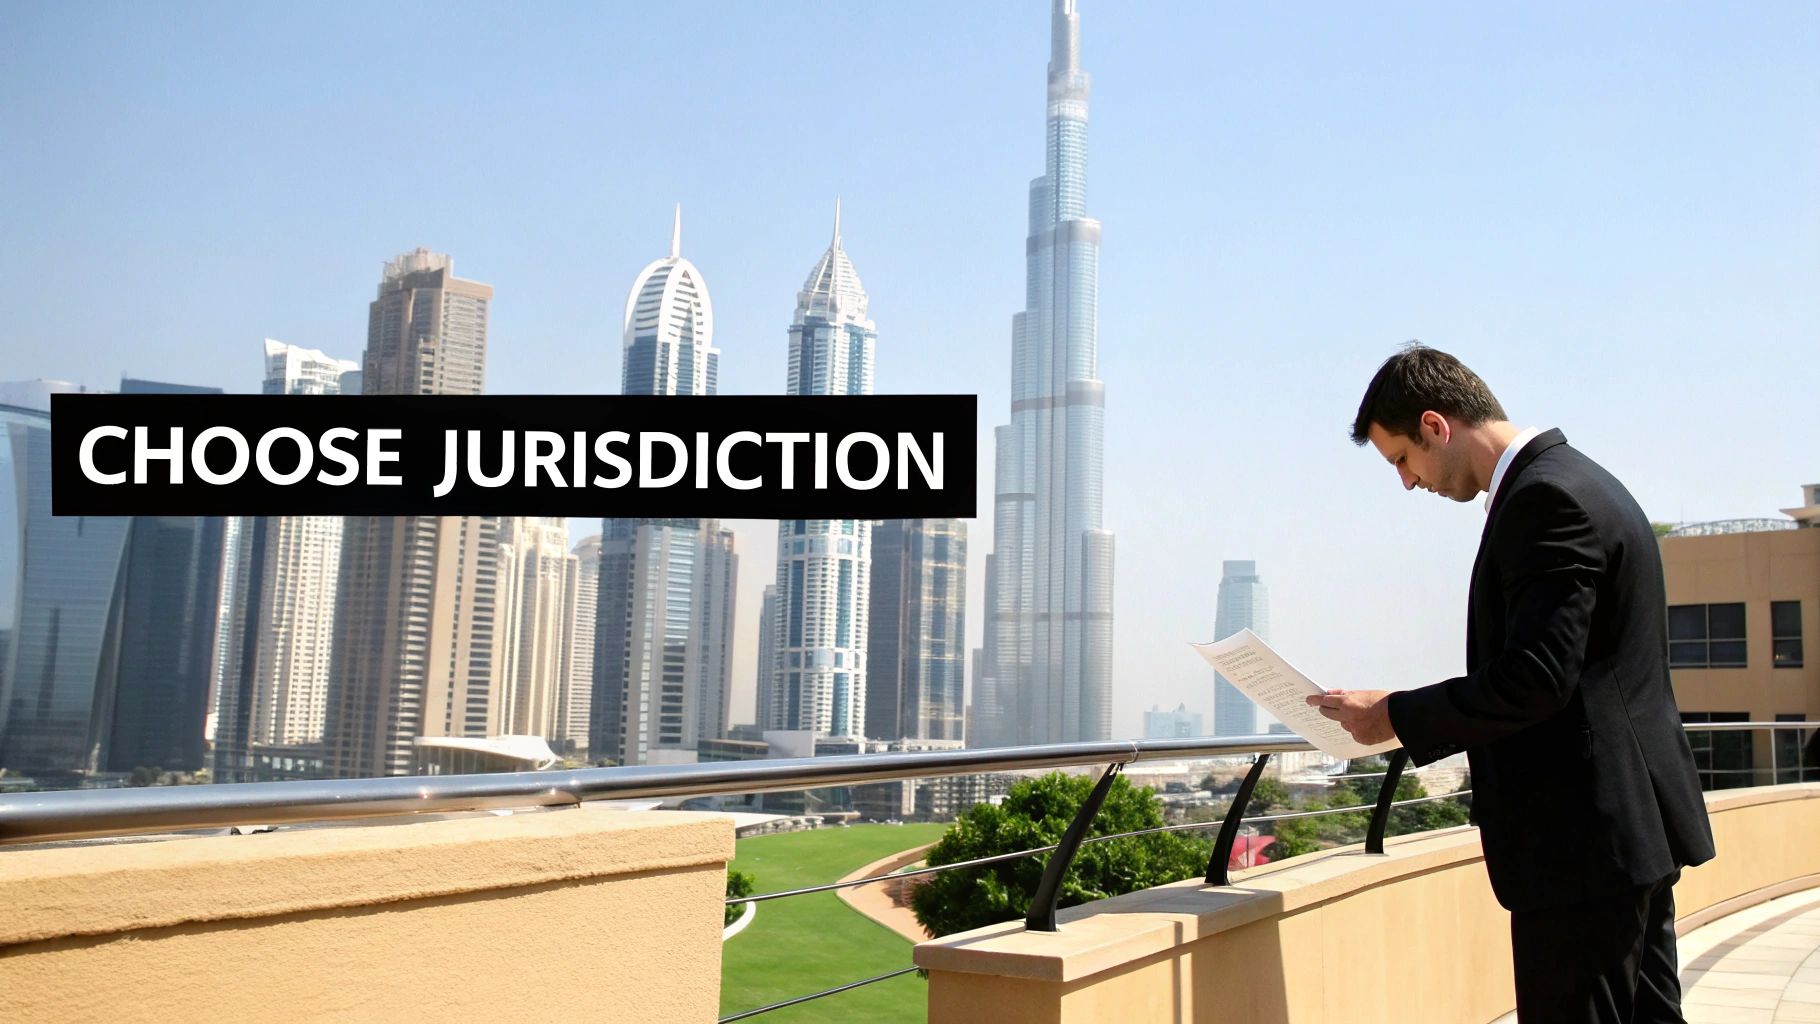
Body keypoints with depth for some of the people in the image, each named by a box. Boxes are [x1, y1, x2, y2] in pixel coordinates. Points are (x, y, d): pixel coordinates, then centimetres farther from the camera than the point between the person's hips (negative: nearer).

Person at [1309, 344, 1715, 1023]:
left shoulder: (1544, 497, -17)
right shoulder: (1578, 480, 14)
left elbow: (1535, 680, -24)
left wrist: (1397, 717, -13)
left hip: (1582, 836, -11)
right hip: (1631, 822, 11)